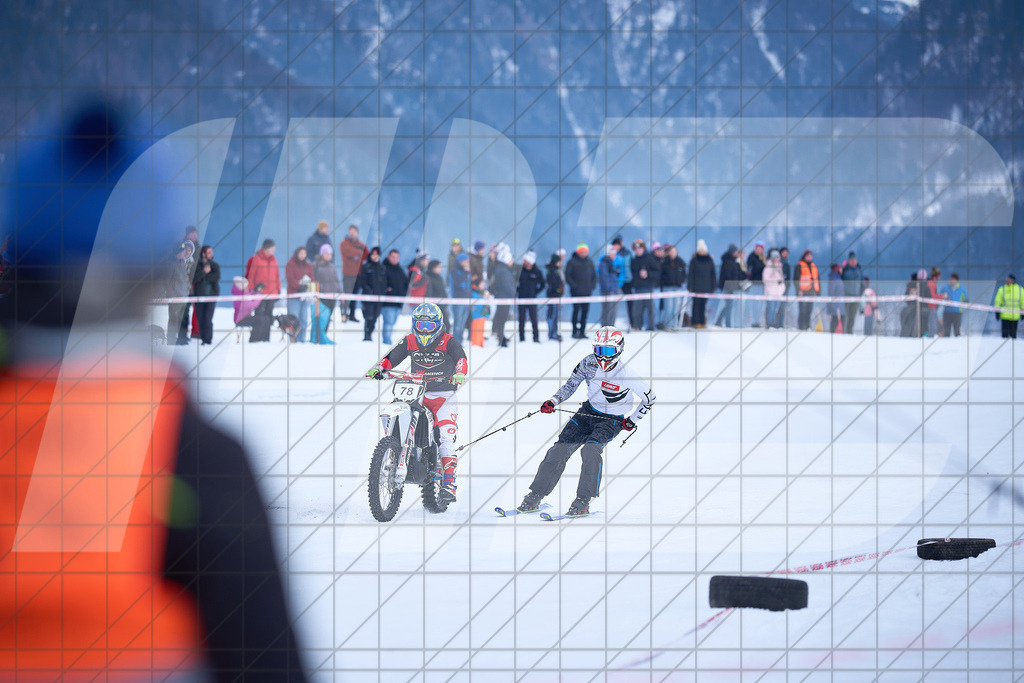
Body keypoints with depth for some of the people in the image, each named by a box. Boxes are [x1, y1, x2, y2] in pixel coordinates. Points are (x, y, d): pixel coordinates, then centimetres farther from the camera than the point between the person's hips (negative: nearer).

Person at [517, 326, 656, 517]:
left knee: (591, 449, -31)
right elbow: (571, 384, 5)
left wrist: (632, 420, -5)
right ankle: (535, 496, 1)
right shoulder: (589, 363, -12)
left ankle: (583, 501, -24)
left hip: (612, 420, -4)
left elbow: (649, 398, -8)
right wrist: (554, 401, -8)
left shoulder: (626, 374, -23)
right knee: (560, 449, -9)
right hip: (590, 411, 4)